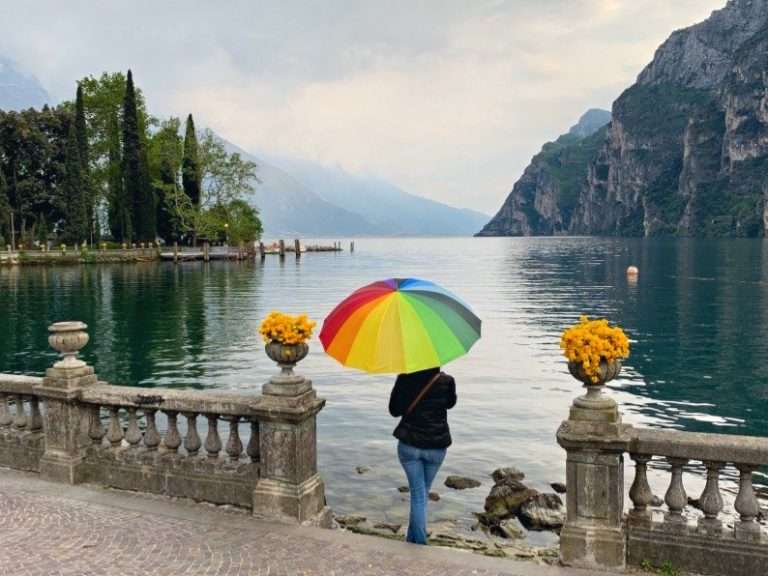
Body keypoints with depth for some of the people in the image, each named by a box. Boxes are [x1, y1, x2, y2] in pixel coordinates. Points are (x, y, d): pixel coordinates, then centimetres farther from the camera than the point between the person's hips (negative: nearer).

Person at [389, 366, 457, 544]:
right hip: (437, 445, 1)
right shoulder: (446, 381, -12)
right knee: (423, 491, 18)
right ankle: (413, 537, 31)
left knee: (418, 493, 5)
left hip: (409, 444, -1)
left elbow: (394, 410, -2)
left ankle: (420, 543, 2)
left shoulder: (404, 379, -12)